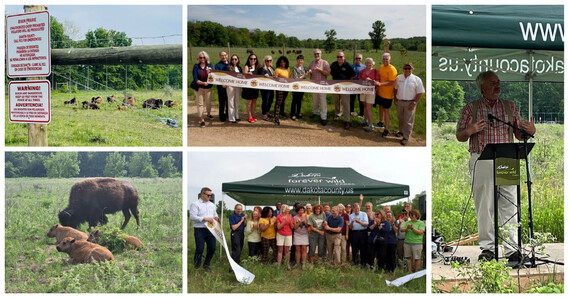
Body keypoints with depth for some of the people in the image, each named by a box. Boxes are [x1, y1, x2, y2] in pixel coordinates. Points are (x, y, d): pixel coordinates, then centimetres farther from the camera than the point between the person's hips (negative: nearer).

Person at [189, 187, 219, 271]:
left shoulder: (212, 205, 16)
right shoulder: (195, 204, -4)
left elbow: (215, 214, 27)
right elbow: (192, 217, -14)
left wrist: (216, 218, 1)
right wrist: (205, 219, -19)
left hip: (210, 230, 6)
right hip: (200, 230, -6)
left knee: (212, 248, 7)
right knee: (200, 249, -6)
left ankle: (206, 265, 24)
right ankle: (196, 266, 11)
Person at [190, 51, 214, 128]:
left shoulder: (210, 65, -4)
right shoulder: (196, 66, -11)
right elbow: (195, 79, -16)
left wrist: (209, 73, -30)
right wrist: (203, 83, -32)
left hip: (208, 87, 3)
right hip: (199, 88, -3)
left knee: (208, 102, 17)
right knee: (200, 103, -3)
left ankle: (209, 114, 43)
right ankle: (201, 120, 2)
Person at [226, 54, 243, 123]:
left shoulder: (239, 68, 10)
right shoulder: (228, 67, -5)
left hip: (238, 86, 5)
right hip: (230, 86, -5)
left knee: (237, 101, 13)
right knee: (231, 102, -1)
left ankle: (236, 116, 23)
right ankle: (231, 118, 2)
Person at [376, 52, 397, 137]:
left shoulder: (392, 69, -18)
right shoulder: (381, 67, 6)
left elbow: (391, 82, -23)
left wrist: (381, 84, -32)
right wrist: (377, 85, 6)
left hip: (387, 94, -8)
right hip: (380, 92, 8)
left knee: (386, 110, -5)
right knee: (381, 106, 22)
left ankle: (386, 130, 1)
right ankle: (381, 122, 42)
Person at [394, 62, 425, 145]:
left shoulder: (416, 79, -8)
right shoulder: (399, 78, 5)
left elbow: (420, 93, -9)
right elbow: (395, 89, 16)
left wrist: (414, 103, -14)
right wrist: (395, 99, 10)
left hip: (409, 103, -4)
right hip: (399, 101, 4)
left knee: (408, 121, 0)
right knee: (400, 118, 19)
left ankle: (406, 138, 8)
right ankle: (401, 131, 40)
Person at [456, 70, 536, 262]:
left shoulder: (510, 107, 15)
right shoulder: (470, 108, 9)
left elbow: (519, 135, 16)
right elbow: (459, 136, 8)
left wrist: (529, 131, -6)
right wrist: (468, 131, -14)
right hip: (482, 162, -1)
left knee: (510, 206, -3)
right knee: (484, 207, 0)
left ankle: (512, 249, 1)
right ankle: (487, 248, 9)